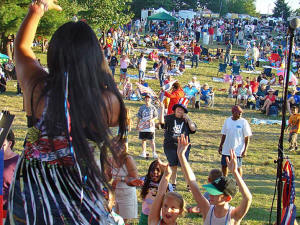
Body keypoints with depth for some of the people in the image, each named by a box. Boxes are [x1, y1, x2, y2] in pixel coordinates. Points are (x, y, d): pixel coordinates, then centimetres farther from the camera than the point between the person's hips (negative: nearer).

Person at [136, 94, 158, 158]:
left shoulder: (153, 108, 2)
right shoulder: (142, 108, 5)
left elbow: (156, 116, 6)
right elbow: (139, 117, 9)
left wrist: (152, 119, -14)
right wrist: (137, 125, 8)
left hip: (151, 126, -2)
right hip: (142, 126, 2)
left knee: (152, 140, -3)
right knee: (143, 140, 9)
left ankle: (154, 153, 1)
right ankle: (144, 152, 20)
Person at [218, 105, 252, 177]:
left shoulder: (243, 122, -9)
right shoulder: (227, 120, 3)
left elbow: (247, 138, -8)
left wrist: (245, 150, -14)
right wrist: (220, 146, 13)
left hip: (237, 150, -4)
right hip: (226, 149, 4)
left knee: (238, 167, 1)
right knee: (224, 165, 13)